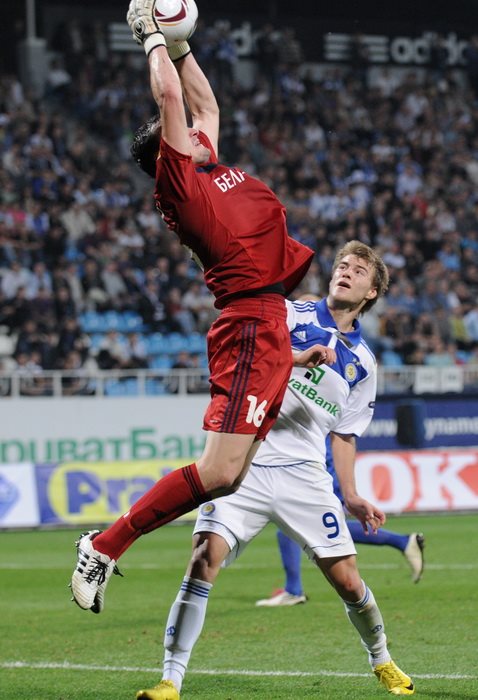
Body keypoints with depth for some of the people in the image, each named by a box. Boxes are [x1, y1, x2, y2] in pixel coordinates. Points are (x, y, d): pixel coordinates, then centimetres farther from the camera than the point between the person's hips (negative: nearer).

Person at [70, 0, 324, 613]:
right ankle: (105, 547, -8)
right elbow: (169, 95, -7)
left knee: (225, 478, 8)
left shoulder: (209, 171, 20)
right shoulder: (177, 175, -2)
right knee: (219, 472, -15)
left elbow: (204, 101, 35)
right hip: (251, 326, -9)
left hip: (266, 327, 9)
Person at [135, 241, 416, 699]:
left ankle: (382, 662, 28)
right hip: (244, 465, -3)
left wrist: (351, 497, 12)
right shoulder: (293, 315, 3)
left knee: (347, 579, 0)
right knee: (204, 559, -19)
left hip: (303, 476, 3)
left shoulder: (363, 363, 14)